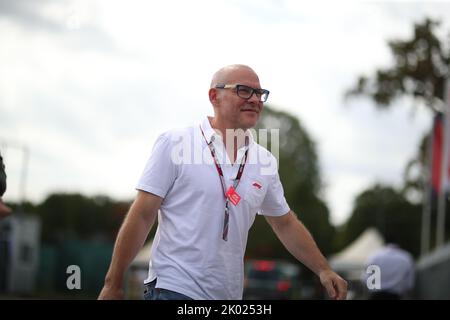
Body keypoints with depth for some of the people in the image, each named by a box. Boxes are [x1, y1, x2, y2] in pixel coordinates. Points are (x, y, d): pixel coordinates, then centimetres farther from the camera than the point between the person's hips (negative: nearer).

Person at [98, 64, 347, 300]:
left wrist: (323, 270, 12)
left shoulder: (265, 162, 8)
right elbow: (142, 216, -7)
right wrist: (113, 285, -10)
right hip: (175, 288, -5)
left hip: (229, 294, 5)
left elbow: (285, 224, 20)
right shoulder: (175, 144, -6)